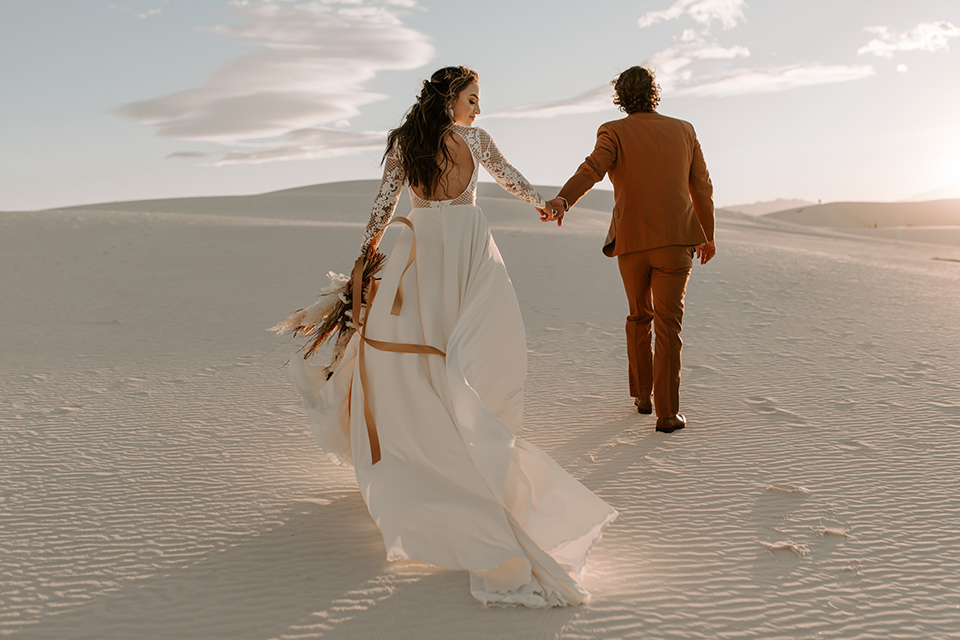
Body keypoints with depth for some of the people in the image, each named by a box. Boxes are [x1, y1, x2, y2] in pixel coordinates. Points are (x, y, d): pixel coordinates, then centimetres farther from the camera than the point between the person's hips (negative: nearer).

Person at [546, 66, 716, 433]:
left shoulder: (614, 132, 1)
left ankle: (642, 394, 30)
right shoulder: (683, 131, 10)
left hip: (632, 242, 0)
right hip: (676, 241, 0)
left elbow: (592, 169, -20)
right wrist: (708, 236, 23)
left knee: (639, 317, 20)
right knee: (668, 324, 0)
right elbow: (702, 188, 13)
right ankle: (667, 412, -5)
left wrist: (563, 200, -36)